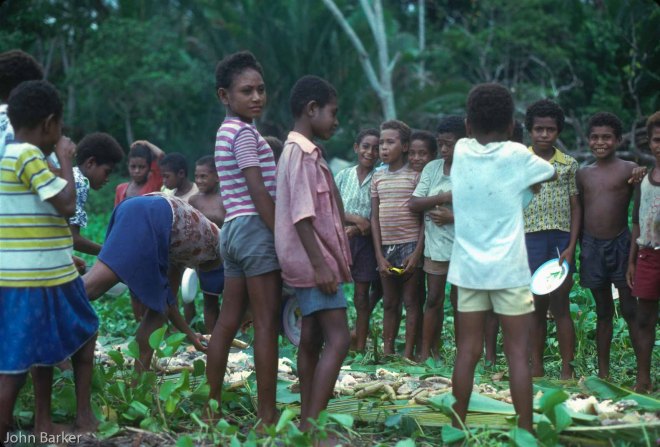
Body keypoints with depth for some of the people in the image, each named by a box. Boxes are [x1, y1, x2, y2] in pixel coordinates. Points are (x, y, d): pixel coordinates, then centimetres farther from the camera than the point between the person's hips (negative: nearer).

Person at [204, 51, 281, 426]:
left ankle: (213, 407, 15)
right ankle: (268, 414, -4)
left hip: (235, 228, 10)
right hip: (256, 228, -10)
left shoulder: (228, 131, 18)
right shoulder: (245, 132, -11)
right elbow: (258, 191, -17)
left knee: (228, 322, 10)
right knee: (267, 324, -6)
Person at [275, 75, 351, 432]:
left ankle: (306, 422, 14)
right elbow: (302, 215, -20)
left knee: (311, 339, 10)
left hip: (314, 261, 10)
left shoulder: (302, 151, 17)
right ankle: (311, 425, -17)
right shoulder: (302, 152, -14)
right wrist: (320, 265, -23)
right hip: (314, 260, -10)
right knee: (338, 338, -14)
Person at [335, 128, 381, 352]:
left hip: (365, 241, -1)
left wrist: (355, 229, -16)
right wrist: (356, 219, -14)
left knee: (362, 296, 4)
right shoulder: (343, 176, 5)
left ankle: (360, 347, 10)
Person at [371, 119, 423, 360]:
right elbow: (375, 218, 9)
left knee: (411, 302, 0)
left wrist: (418, 252, -11)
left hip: (410, 244, -4)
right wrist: (379, 255, 1)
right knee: (389, 303, 9)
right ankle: (387, 353, 14)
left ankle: (408, 354, 4)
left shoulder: (415, 175, -2)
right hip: (386, 247, 4)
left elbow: (424, 216, -3)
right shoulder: (378, 177, 9)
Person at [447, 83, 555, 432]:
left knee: (467, 351, 9)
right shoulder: (516, 155, -6)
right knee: (518, 354, 2)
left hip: (468, 267, 3)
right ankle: (525, 429, 3)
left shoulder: (460, 151, 1)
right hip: (509, 269, -3)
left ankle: (458, 426, 14)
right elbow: (551, 173, 11)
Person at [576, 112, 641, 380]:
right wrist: (579, 250, 13)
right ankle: (603, 372, 19)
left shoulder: (629, 170, -3)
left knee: (631, 312, -3)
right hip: (592, 247, 4)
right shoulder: (583, 174, 9)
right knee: (603, 312, 13)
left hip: (620, 244, -4)